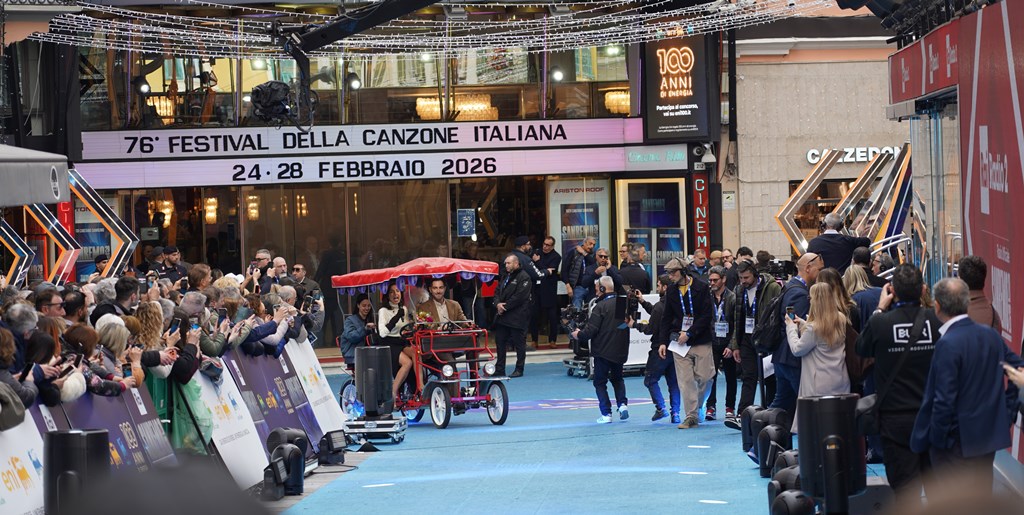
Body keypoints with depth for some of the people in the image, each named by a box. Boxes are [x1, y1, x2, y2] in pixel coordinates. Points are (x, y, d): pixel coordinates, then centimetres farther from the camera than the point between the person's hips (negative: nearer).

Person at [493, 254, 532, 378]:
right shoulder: (505, 277, 18)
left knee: (519, 343, -1)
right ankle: (499, 369, 15)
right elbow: (497, 292, 15)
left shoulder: (524, 277, -10)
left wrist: (505, 306, -15)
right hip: (503, 316, 8)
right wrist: (498, 304, -6)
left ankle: (519, 369, 7)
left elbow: (519, 297, -19)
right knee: (500, 341, 9)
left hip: (517, 317, -8)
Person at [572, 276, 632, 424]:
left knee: (600, 382, 6)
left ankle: (606, 414, -1)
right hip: (620, 351, 6)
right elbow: (630, 323, 12)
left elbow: (591, 330, -18)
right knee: (617, 378, 25)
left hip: (603, 351, -6)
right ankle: (622, 404, 7)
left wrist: (578, 334, 0)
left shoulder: (600, 306, -17)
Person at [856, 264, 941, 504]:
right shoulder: (935, 320, -11)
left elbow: (861, 348, 6)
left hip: (897, 420, -2)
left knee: (905, 489, 3)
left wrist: (880, 309, 14)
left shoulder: (881, 323, -15)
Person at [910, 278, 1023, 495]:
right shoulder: (990, 335, 2)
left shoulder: (947, 344, -21)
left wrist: (936, 438, -12)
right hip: (989, 435, 7)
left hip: (957, 440, -7)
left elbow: (944, 399, -22)